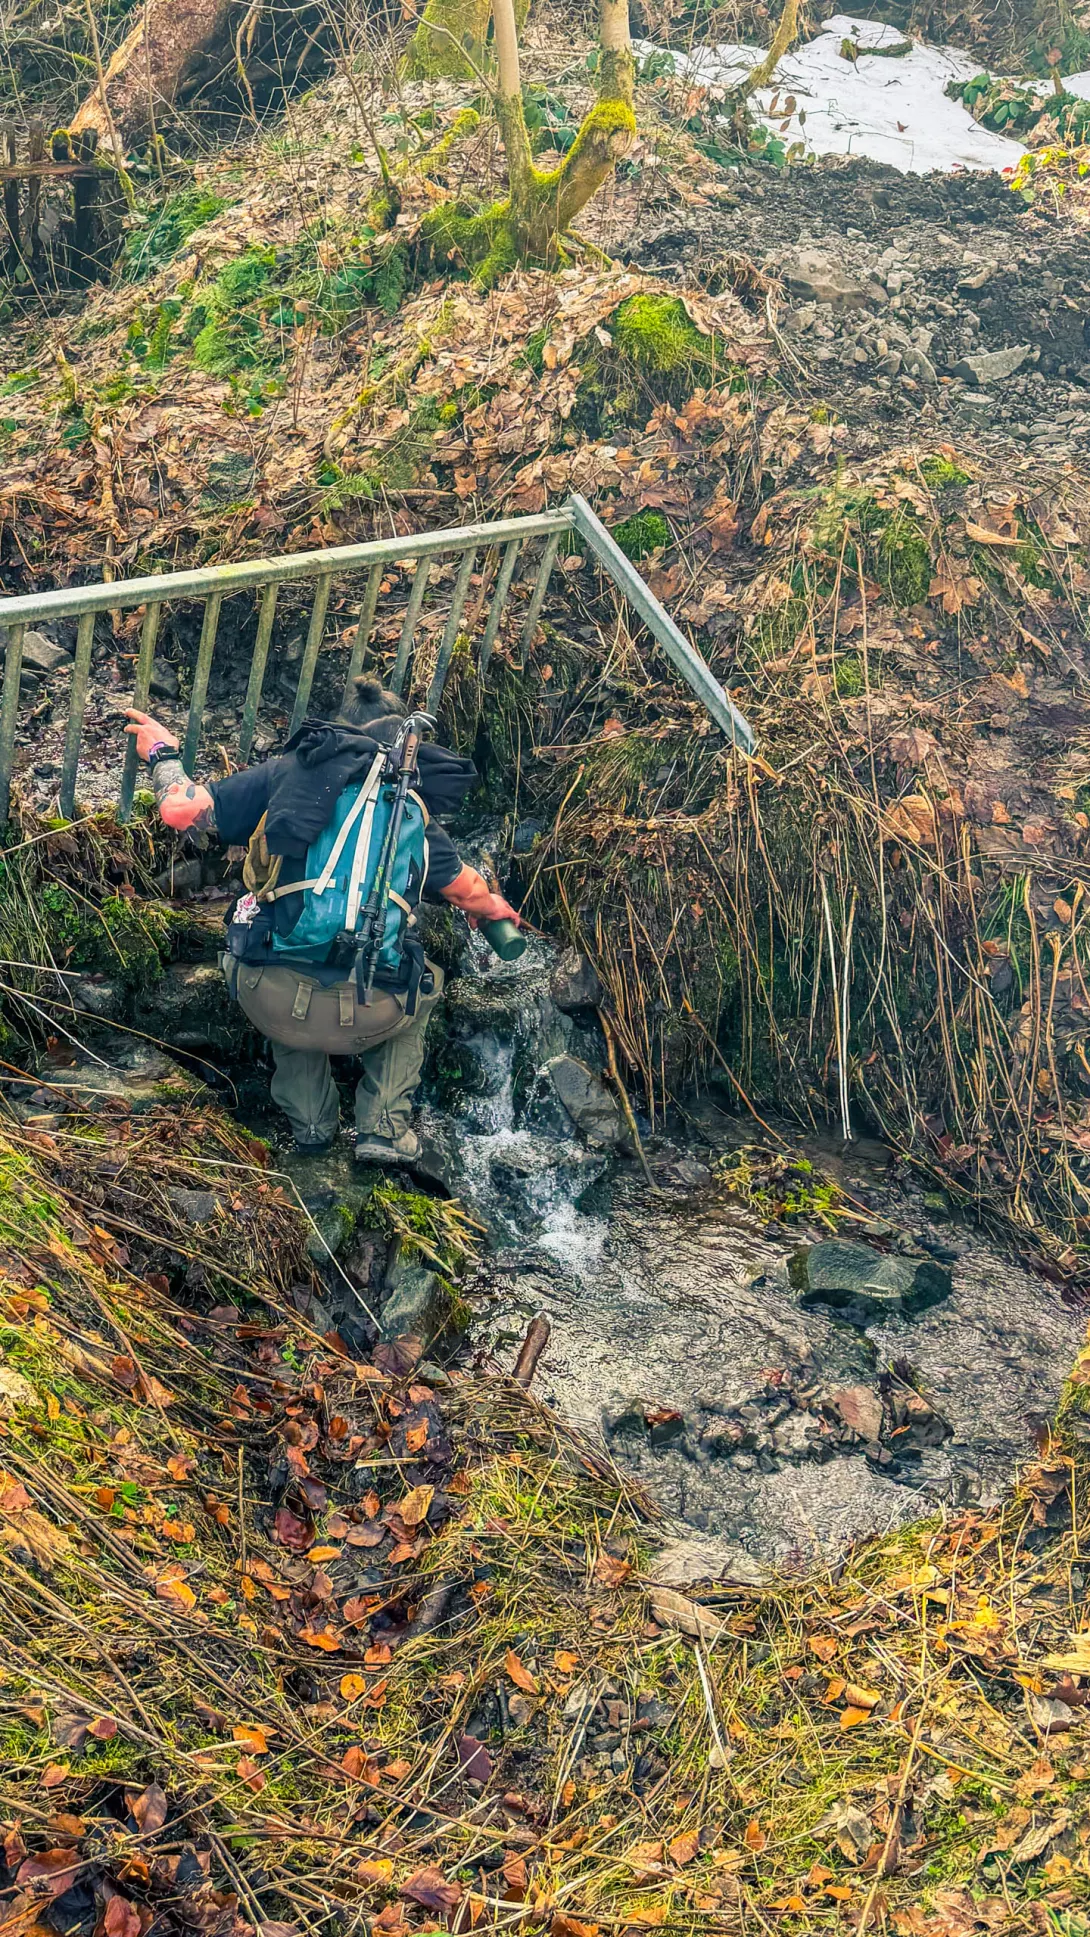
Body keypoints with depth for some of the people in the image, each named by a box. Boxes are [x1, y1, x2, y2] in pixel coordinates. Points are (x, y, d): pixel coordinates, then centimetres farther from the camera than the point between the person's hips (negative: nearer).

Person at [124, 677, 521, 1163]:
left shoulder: (288, 772, 9)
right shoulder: (414, 807, 16)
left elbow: (184, 812, 12)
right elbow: (465, 888, 32)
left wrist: (162, 754, 33)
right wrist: (495, 909, 56)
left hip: (268, 1002, 0)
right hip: (365, 1017, 0)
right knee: (421, 982, 35)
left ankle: (310, 1119, 26)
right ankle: (384, 1127, 22)